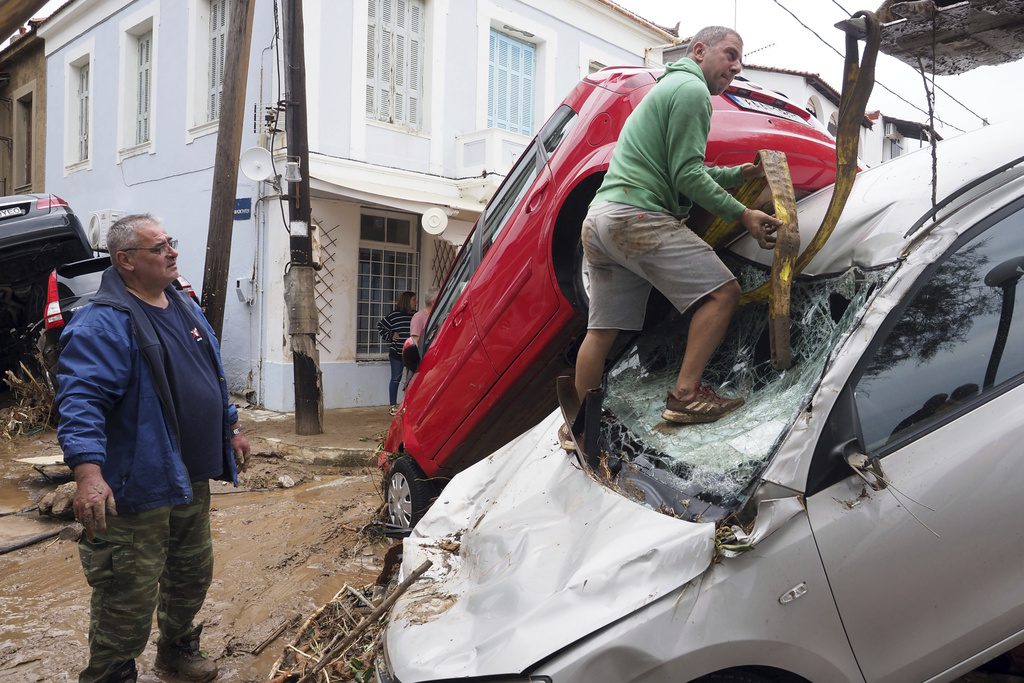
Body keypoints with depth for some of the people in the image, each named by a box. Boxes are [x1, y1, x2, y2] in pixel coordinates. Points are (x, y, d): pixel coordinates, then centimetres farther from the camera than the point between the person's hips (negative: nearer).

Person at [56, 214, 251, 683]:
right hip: (136, 489, -8)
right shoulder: (102, 323, -16)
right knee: (129, 600, 1)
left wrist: (231, 429, 25)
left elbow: (213, 378, 22)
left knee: (193, 576, 23)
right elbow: (81, 403, -26)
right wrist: (89, 473, -36)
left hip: (193, 481, 9)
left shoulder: (186, 308, 11)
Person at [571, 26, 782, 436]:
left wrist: (739, 174, 24)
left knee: (602, 329, 12)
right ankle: (686, 395, -13)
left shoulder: (668, 87, 30)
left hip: (599, 218, 10)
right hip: (637, 216, -10)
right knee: (722, 292, -9)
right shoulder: (692, 89, -2)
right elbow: (687, 176, -10)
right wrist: (742, 214, -7)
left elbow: (681, 173, 31)